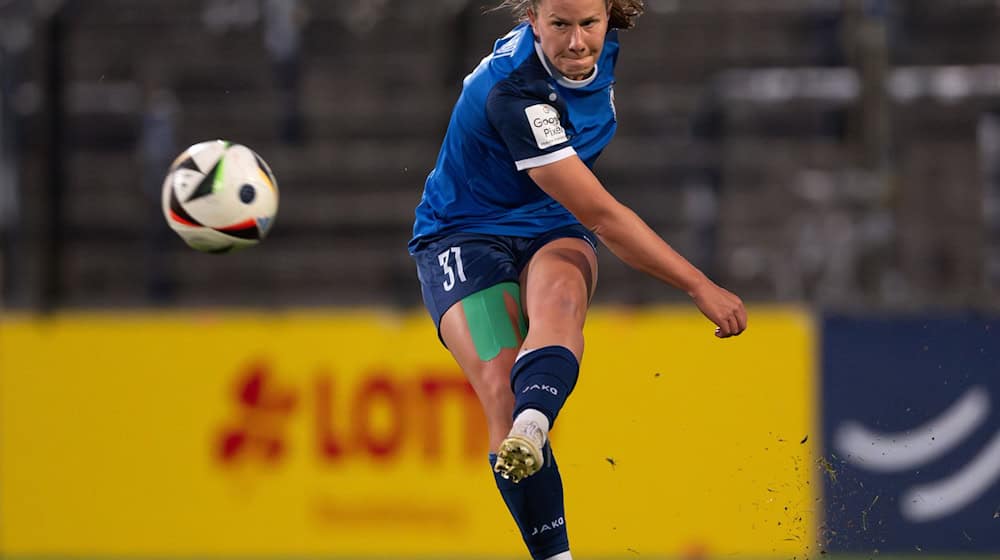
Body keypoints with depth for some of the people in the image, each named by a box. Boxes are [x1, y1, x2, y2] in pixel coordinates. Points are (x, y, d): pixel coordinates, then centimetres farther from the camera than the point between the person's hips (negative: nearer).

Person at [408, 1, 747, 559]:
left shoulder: (601, 48, -5)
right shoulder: (516, 94, -28)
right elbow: (600, 215, -26)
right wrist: (699, 286, -22)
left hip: (554, 236, 5)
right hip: (465, 237, -5)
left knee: (558, 295, -34)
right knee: (501, 388, -29)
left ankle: (531, 429, -62)